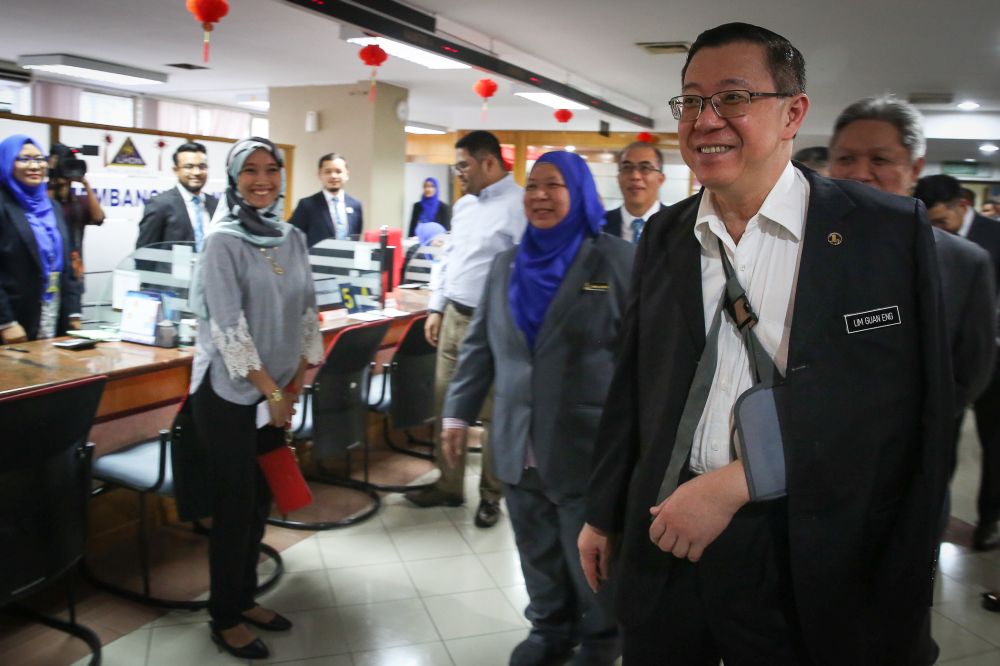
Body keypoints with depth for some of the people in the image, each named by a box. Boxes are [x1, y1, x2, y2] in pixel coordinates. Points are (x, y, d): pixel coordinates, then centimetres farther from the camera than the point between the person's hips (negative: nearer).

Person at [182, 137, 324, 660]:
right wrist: (271, 391, -16)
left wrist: (295, 384, 3)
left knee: (260, 499, 14)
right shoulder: (223, 240, -13)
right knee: (234, 504, 2)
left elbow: (307, 312, 8)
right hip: (230, 391, -6)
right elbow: (228, 326, -18)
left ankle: (245, 599, 32)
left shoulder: (293, 239, 5)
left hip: (276, 389, 6)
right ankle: (225, 620, 19)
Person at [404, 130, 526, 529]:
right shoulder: (463, 205, 14)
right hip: (452, 317, 8)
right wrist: (436, 309, 15)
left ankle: (491, 495, 22)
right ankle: (449, 486, 29)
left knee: (493, 414, 6)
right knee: (447, 406, 14)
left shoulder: (519, 206, -14)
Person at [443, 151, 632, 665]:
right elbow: (479, 345, 15)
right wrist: (458, 411, 12)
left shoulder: (619, 261, -5)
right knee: (538, 552, 16)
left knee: (591, 556, 9)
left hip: (589, 445, -4)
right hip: (520, 445, 5)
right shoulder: (506, 265, 11)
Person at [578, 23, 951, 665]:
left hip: (804, 564, -3)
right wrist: (604, 513, 13)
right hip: (664, 541, 3)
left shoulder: (888, 229, -7)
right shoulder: (664, 236, 4)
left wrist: (738, 481, -17)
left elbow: (898, 411, -14)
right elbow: (633, 386, 8)